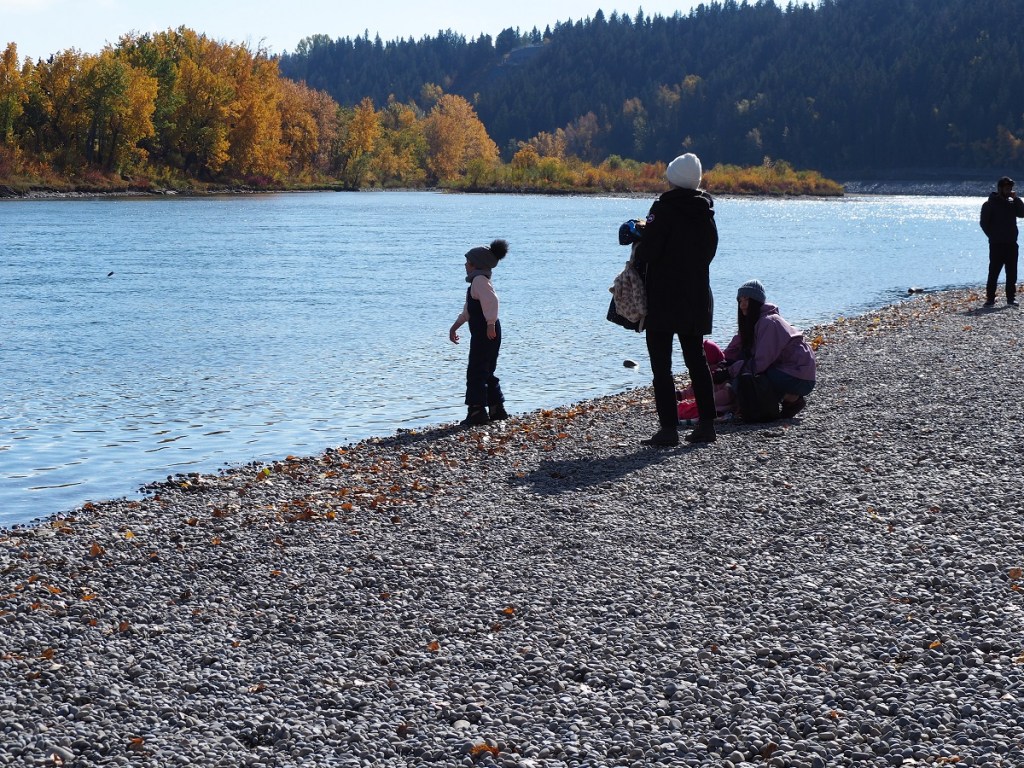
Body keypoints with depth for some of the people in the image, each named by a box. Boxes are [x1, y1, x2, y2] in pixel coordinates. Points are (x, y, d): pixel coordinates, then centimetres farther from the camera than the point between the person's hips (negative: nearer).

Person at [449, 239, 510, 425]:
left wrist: (491, 324, -28)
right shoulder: (479, 279, 21)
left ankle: (477, 411, -9)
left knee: (476, 372, -8)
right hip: (483, 333, 10)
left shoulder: (479, 279, -12)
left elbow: (491, 300, -27)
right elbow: (468, 310, 29)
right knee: (486, 373, 16)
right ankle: (497, 409, 19)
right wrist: (455, 326, 32)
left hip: (485, 333, -10)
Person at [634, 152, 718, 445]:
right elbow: (709, 251, 12)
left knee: (661, 364, -2)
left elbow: (647, 250, -18)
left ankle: (669, 427, -7)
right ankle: (706, 424, 15)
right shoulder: (705, 211, 5)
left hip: (663, 299, -6)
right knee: (697, 361, 15)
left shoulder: (665, 208, -14)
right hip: (697, 299, 7)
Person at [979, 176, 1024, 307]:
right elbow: (984, 223, -4)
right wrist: (993, 236, -7)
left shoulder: (1012, 203, 13)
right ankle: (990, 299, -2)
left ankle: (1011, 298, 10)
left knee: (1012, 273, 5)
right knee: (994, 272, -5)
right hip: (996, 245, -5)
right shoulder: (990, 204, -2)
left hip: (1011, 244, 5)